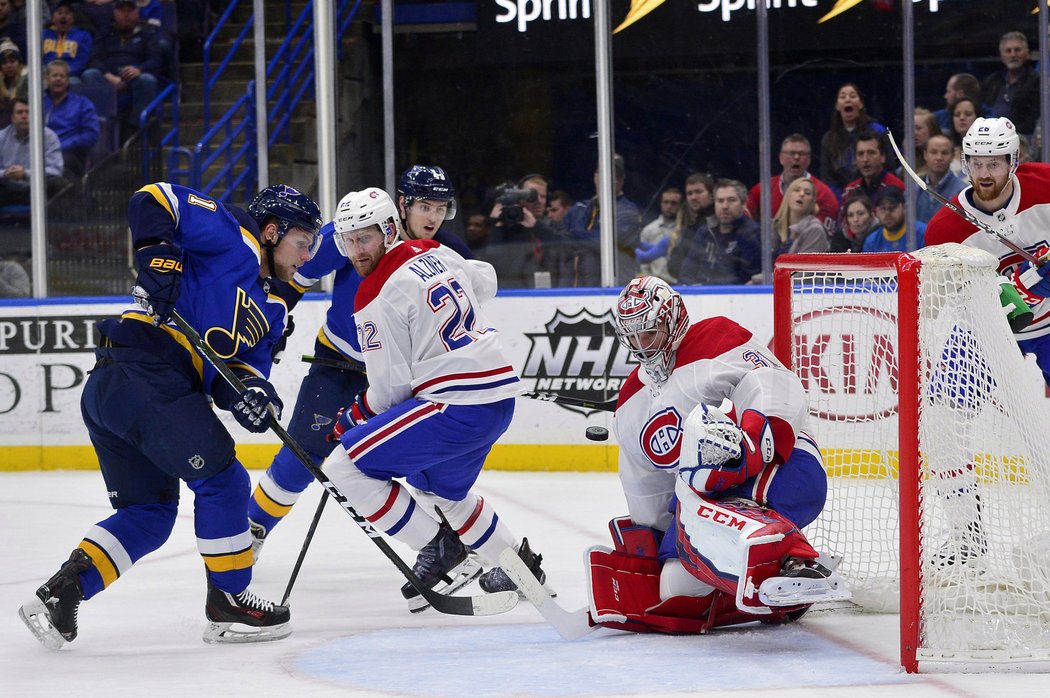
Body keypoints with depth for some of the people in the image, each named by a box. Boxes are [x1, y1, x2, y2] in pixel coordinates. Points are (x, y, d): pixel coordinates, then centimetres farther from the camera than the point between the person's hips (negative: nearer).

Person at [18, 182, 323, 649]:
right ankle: (227, 604, 2)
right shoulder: (232, 236, 1)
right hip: (145, 376, -10)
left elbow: (246, 363, 13)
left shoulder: (271, 309, 25)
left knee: (150, 513, 14)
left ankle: (62, 591, 6)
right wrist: (159, 256, -22)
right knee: (221, 480, -5)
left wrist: (249, 391, -10)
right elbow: (152, 199, -7)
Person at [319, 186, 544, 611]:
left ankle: (440, 552, -3)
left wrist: (353, 417, 6)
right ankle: (519, 563, 40)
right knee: (438, 488, 33)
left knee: (346, 467, -8)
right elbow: (485, 282, 32)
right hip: (500, 395, 10)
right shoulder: (436, 254, 11)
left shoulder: (377, 299, -13)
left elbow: (390, 387, -10)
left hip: (457, 408, -10)